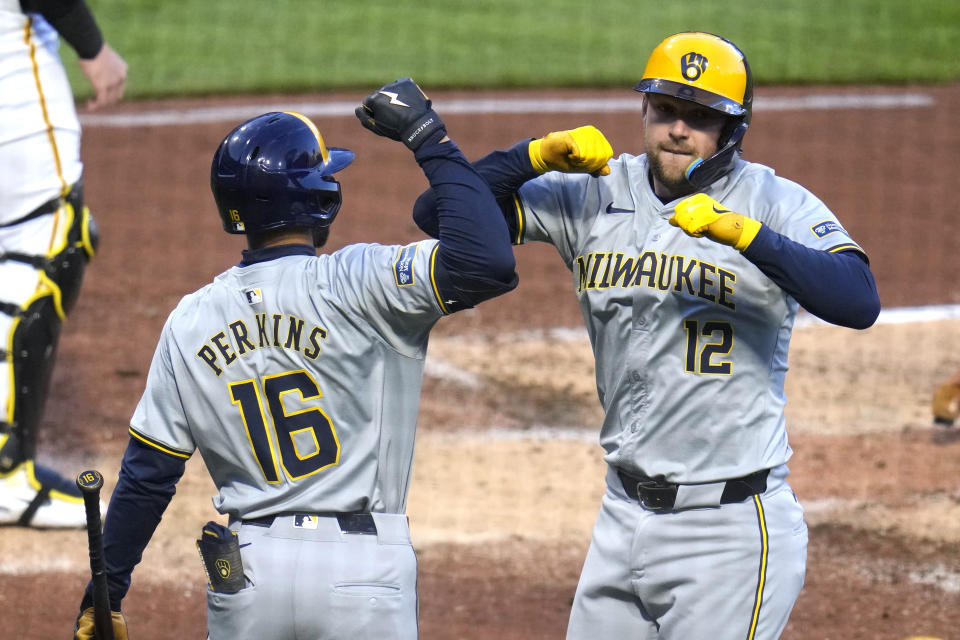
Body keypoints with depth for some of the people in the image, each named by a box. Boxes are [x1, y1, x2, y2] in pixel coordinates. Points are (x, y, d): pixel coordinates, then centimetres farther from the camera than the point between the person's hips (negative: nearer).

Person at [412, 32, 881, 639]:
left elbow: (860, 303, -25)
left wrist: (745, 233, -35)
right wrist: (540, 155, -12)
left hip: (730, 527, -5)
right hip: (625, 517, 5)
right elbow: (438, 213, 2)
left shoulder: (778, 204, -7)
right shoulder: (593, 195, 5)